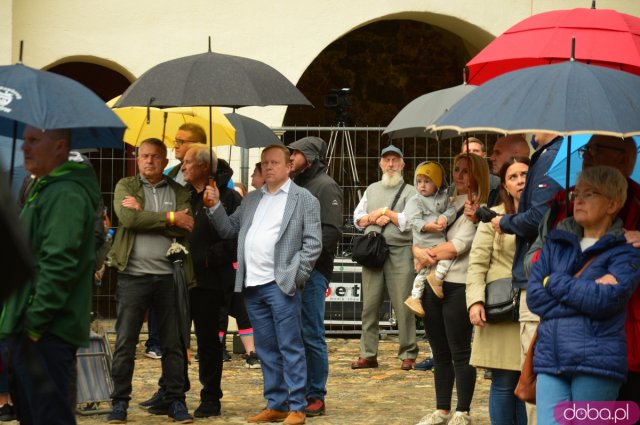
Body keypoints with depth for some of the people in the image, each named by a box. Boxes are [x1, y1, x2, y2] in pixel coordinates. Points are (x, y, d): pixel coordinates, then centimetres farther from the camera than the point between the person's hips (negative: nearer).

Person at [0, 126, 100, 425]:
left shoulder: (65, 195, -15)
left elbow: (59, 264, -22)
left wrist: (35, 321, -21)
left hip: (46, 333, -11)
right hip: (30, 331, 11)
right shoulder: (44, 190, 18)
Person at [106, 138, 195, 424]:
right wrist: (169, 217, -9)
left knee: (173, 343, 5)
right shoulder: (125, 186, 7)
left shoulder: (179, 192, 9)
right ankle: (120, 402, 8)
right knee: (125, 342, 0)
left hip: (170, 275, 1)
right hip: (133, 274, -1)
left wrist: (144, 214, -11)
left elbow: (185, 227, -7)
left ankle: (175, 401, 13)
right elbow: (128, 218, -12)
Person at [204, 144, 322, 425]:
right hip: (252, 285, 6)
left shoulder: (304, 200, 0)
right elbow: (229, 229, 15)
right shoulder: (251, 200, 18)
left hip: (281, 285, -6)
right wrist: (215, 206, 1)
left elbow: (313, 243, -4)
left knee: (290, 347, -4)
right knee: (266, 349, 10)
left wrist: (296, 276, -11)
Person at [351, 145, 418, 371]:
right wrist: (375, 218, -3)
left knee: (403, 306, -5)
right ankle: (368, 354, 7)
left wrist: (386, 212, -4)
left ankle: (408, 355, 0)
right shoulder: (372, 190, 20)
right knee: (370, 305, 3)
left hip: (400, 252, -4)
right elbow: (358, 218, 14)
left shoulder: (409, 191, 5)